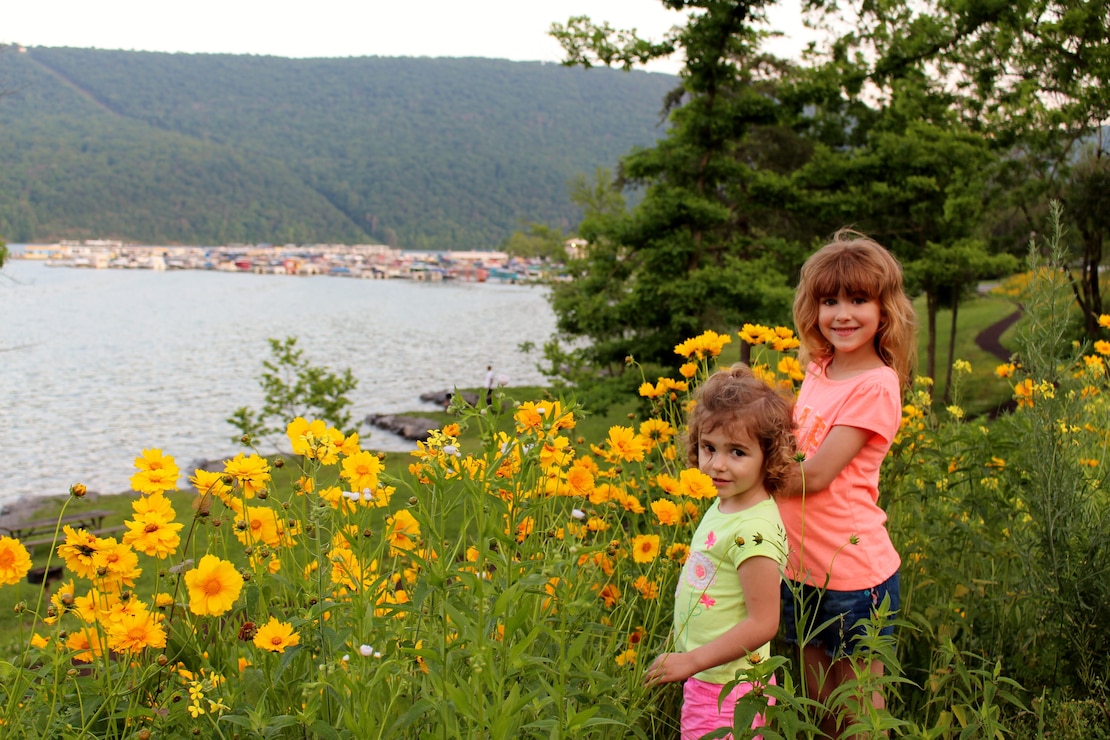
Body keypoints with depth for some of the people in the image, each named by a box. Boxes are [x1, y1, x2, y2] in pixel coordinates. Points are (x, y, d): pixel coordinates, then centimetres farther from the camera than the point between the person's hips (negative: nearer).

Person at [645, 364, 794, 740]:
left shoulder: (754, 530, -24)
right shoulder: (723, 505, 2)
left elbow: (762, 623, -24)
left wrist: (691, 661, -20)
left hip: (725, 691, -8)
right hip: (706, 680, 8)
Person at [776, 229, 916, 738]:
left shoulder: (876, 386, -18)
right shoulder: (819, 369, 4)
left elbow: (814, 475, -21)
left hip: (853, 574, -7)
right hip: (801, 566, 7)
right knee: (818, 696, 21)